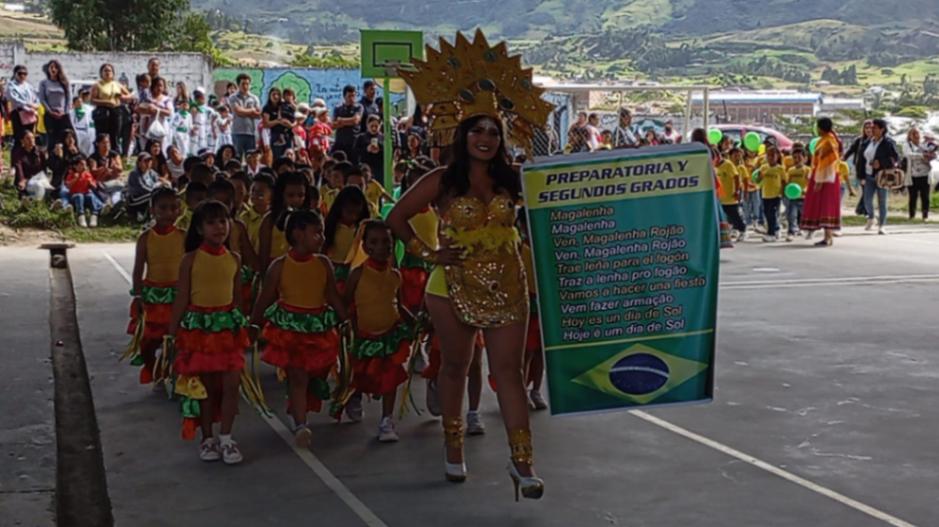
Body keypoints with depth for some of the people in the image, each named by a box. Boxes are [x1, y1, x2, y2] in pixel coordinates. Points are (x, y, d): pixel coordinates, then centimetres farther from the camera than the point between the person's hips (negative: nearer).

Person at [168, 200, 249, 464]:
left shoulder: (234, 259, 3)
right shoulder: (191, 259, -7)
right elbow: (182, 298, -4)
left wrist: (239, 323, 15)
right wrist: (173, 333, -5)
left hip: (228, 326, 3)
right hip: (199, 326, -3)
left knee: (231, 384, -2)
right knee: (206, 386, 5)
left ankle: (225, 438, 8)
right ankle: (207, 438, 18)